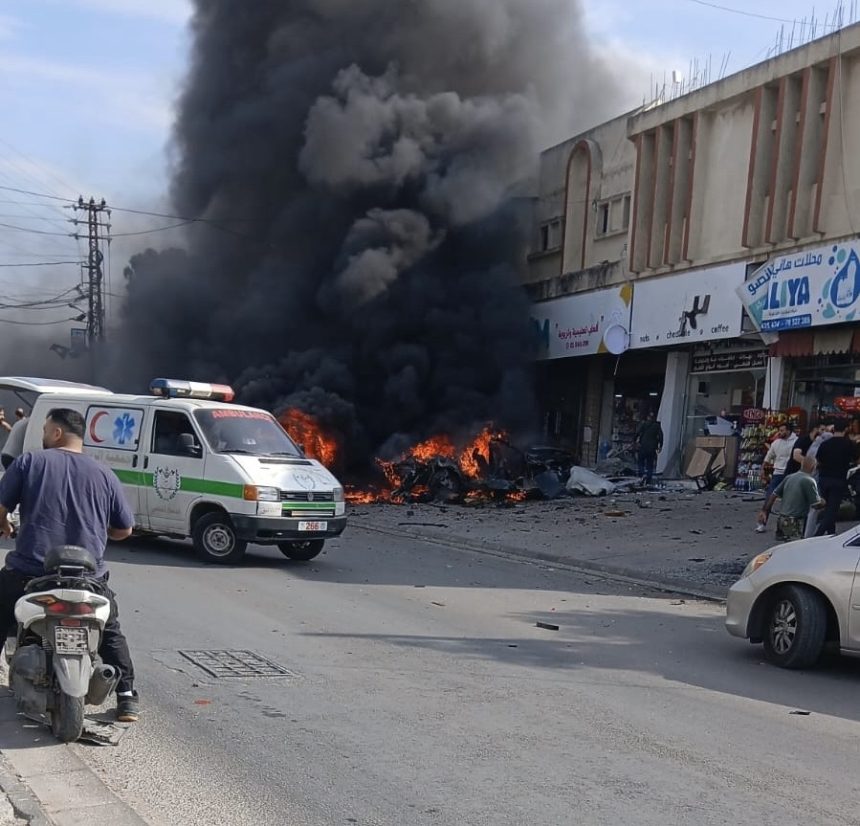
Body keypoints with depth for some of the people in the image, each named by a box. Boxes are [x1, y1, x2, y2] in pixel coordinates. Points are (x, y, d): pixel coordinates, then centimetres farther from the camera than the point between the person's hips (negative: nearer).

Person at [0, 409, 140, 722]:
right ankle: (127, 698, 13)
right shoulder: (104, 475, 8)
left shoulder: (29, 462, 1)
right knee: (110, 633, 22)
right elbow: (124, 529, 12)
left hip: (28, 574, -2)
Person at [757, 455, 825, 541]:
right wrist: (823, 502, 10)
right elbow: (816, 505, -12)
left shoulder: (789, 477, 9)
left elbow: (774, 495, 11)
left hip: (782, 520, 8)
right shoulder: (809, 481, -13)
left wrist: (764, 511, 15)